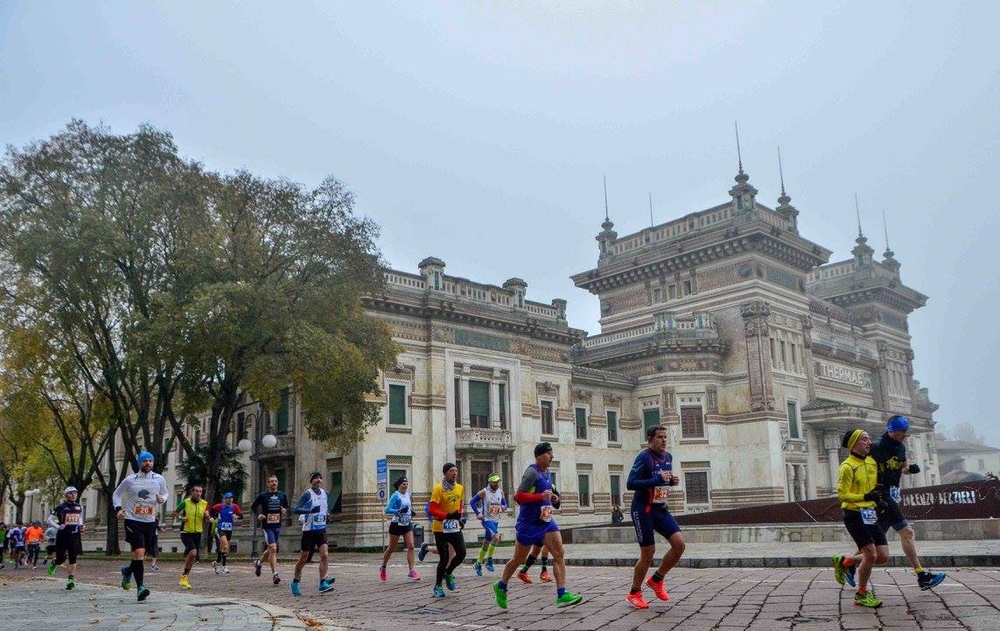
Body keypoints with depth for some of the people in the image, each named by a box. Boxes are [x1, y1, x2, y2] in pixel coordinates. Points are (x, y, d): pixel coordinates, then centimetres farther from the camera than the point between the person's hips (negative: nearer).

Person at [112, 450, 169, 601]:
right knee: (139, 552, -17)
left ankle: (128, 571, 44)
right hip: (133, 520, -3)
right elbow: (116, 494, 11)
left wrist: (162, 499, -7)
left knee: (142, 555, 11)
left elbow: (165, 493, 16)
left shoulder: (159, 479, 1)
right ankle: (140, 587, -13)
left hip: (150, 521, 3)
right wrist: (118, 508, -5)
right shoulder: (130, 480, -2)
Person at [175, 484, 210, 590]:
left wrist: (208, 517, -15)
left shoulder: (204, 504, 1)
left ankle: (184, 578, 29)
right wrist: (180, 518, -13)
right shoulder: (185, 502, -6)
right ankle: (184, 577, -8)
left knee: (191, 557, 11)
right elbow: (175, 513, 7)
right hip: (186, 532, -4)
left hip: (197, 533, 4)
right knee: (193, 552, -23)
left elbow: (207, 519, 8)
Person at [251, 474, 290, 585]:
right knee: (273, 548, -15)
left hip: (277, 526, 5)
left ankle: (259, 562, 45)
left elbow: (287, 507, 17)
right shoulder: (262, 496, -3)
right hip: (267, 526, -4)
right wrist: (258, 514, -11)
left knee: (271, 549, 16)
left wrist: (285, 510, -6)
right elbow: (252, 507, 7)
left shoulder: (282, 495, 6)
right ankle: (274, 574, -12)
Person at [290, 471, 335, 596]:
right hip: (309, 530, -4)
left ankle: (323, 583, -11)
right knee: (303, 558, 6)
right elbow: (296, 509, -21)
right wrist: (311, 510, -33)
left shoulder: (324, 493, 8)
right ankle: (295, 582, 26)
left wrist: (327, 515, 5)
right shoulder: (307, 494, -11)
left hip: (321, 529, 5)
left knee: (325, 555, -12)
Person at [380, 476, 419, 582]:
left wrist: (411, 512, 8)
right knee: (391, 548, 8)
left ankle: (412, 571, -9)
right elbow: (387, 510, -20)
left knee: (411, 546, -9)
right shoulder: (396, 495, -15)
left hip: (407, 525, 5)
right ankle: (383, 568, 31)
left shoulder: (408, 494, 6)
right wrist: (399, 511, -30)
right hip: (397, 525, -5)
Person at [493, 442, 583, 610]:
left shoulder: (546, 472, 9)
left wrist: (550, 497, 7)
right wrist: (541, 497, -30)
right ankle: (501, 586, 30)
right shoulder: (532, 472, -18)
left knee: (559, 554, -7)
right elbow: (518, 497, -24)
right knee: (518, 559, 8)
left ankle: (562, 595, -8)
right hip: (528, 523, -7)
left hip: (546, 520, 7)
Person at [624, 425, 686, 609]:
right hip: (643, 510, -7)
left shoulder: (668, 457, 7)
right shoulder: (644, 458, -17)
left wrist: (672, 481, 0)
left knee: (679, 544, -5)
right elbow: (630, 484, -24)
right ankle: (634, 594, 16)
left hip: (661, 509, 7)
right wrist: (657, 480, -30)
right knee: (648, 552, -3)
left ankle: (656, 580, 15)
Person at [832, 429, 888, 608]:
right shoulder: (847, 466, -14)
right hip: (854, 515, -8)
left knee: (883, 557, 4)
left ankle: (844, 562, 24)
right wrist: (865, 497, -27)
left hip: (870, 514, 8)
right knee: (871, 555, -11)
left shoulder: (872, 462, 10)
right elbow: (842, 495, -18)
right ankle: (861, 595, 9)